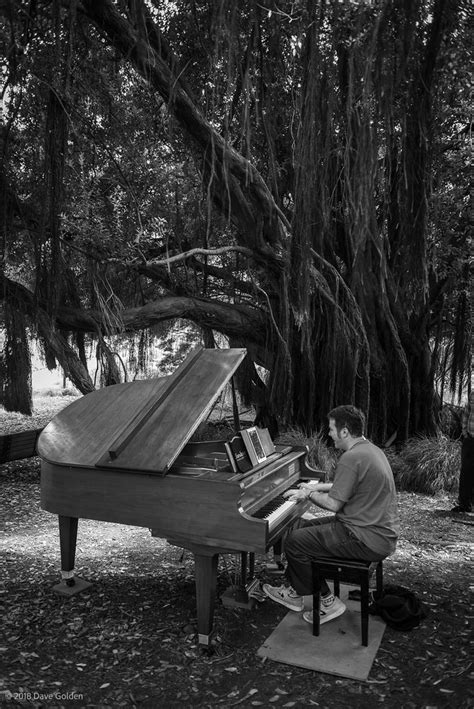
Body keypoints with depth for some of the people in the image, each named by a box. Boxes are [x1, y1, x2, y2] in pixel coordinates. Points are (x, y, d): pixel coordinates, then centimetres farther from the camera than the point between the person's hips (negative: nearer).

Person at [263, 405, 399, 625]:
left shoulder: (351, 458, -23)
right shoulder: (370, 449, 9)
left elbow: (334, 504, -19)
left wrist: (309, 494, -3)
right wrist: (318, 487, 19)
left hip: (368, 540, -10)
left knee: (294, 542, -6)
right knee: (302, 528, 16)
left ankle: (327, 602, 8)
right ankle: (295, 591, 24)